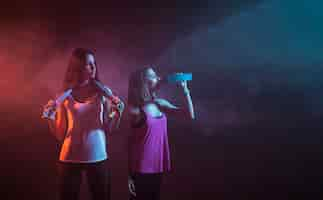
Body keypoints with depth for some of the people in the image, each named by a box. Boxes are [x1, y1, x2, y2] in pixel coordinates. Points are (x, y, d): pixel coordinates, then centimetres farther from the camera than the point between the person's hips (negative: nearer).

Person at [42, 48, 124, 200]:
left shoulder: (104, 93, -2)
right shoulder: (65, 96, -2)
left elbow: (108, 129, 2)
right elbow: (60, 135, 2)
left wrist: (117, 113, -13)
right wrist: (51, 118, -14)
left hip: (98, 157, 0)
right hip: (70, 158, 0)